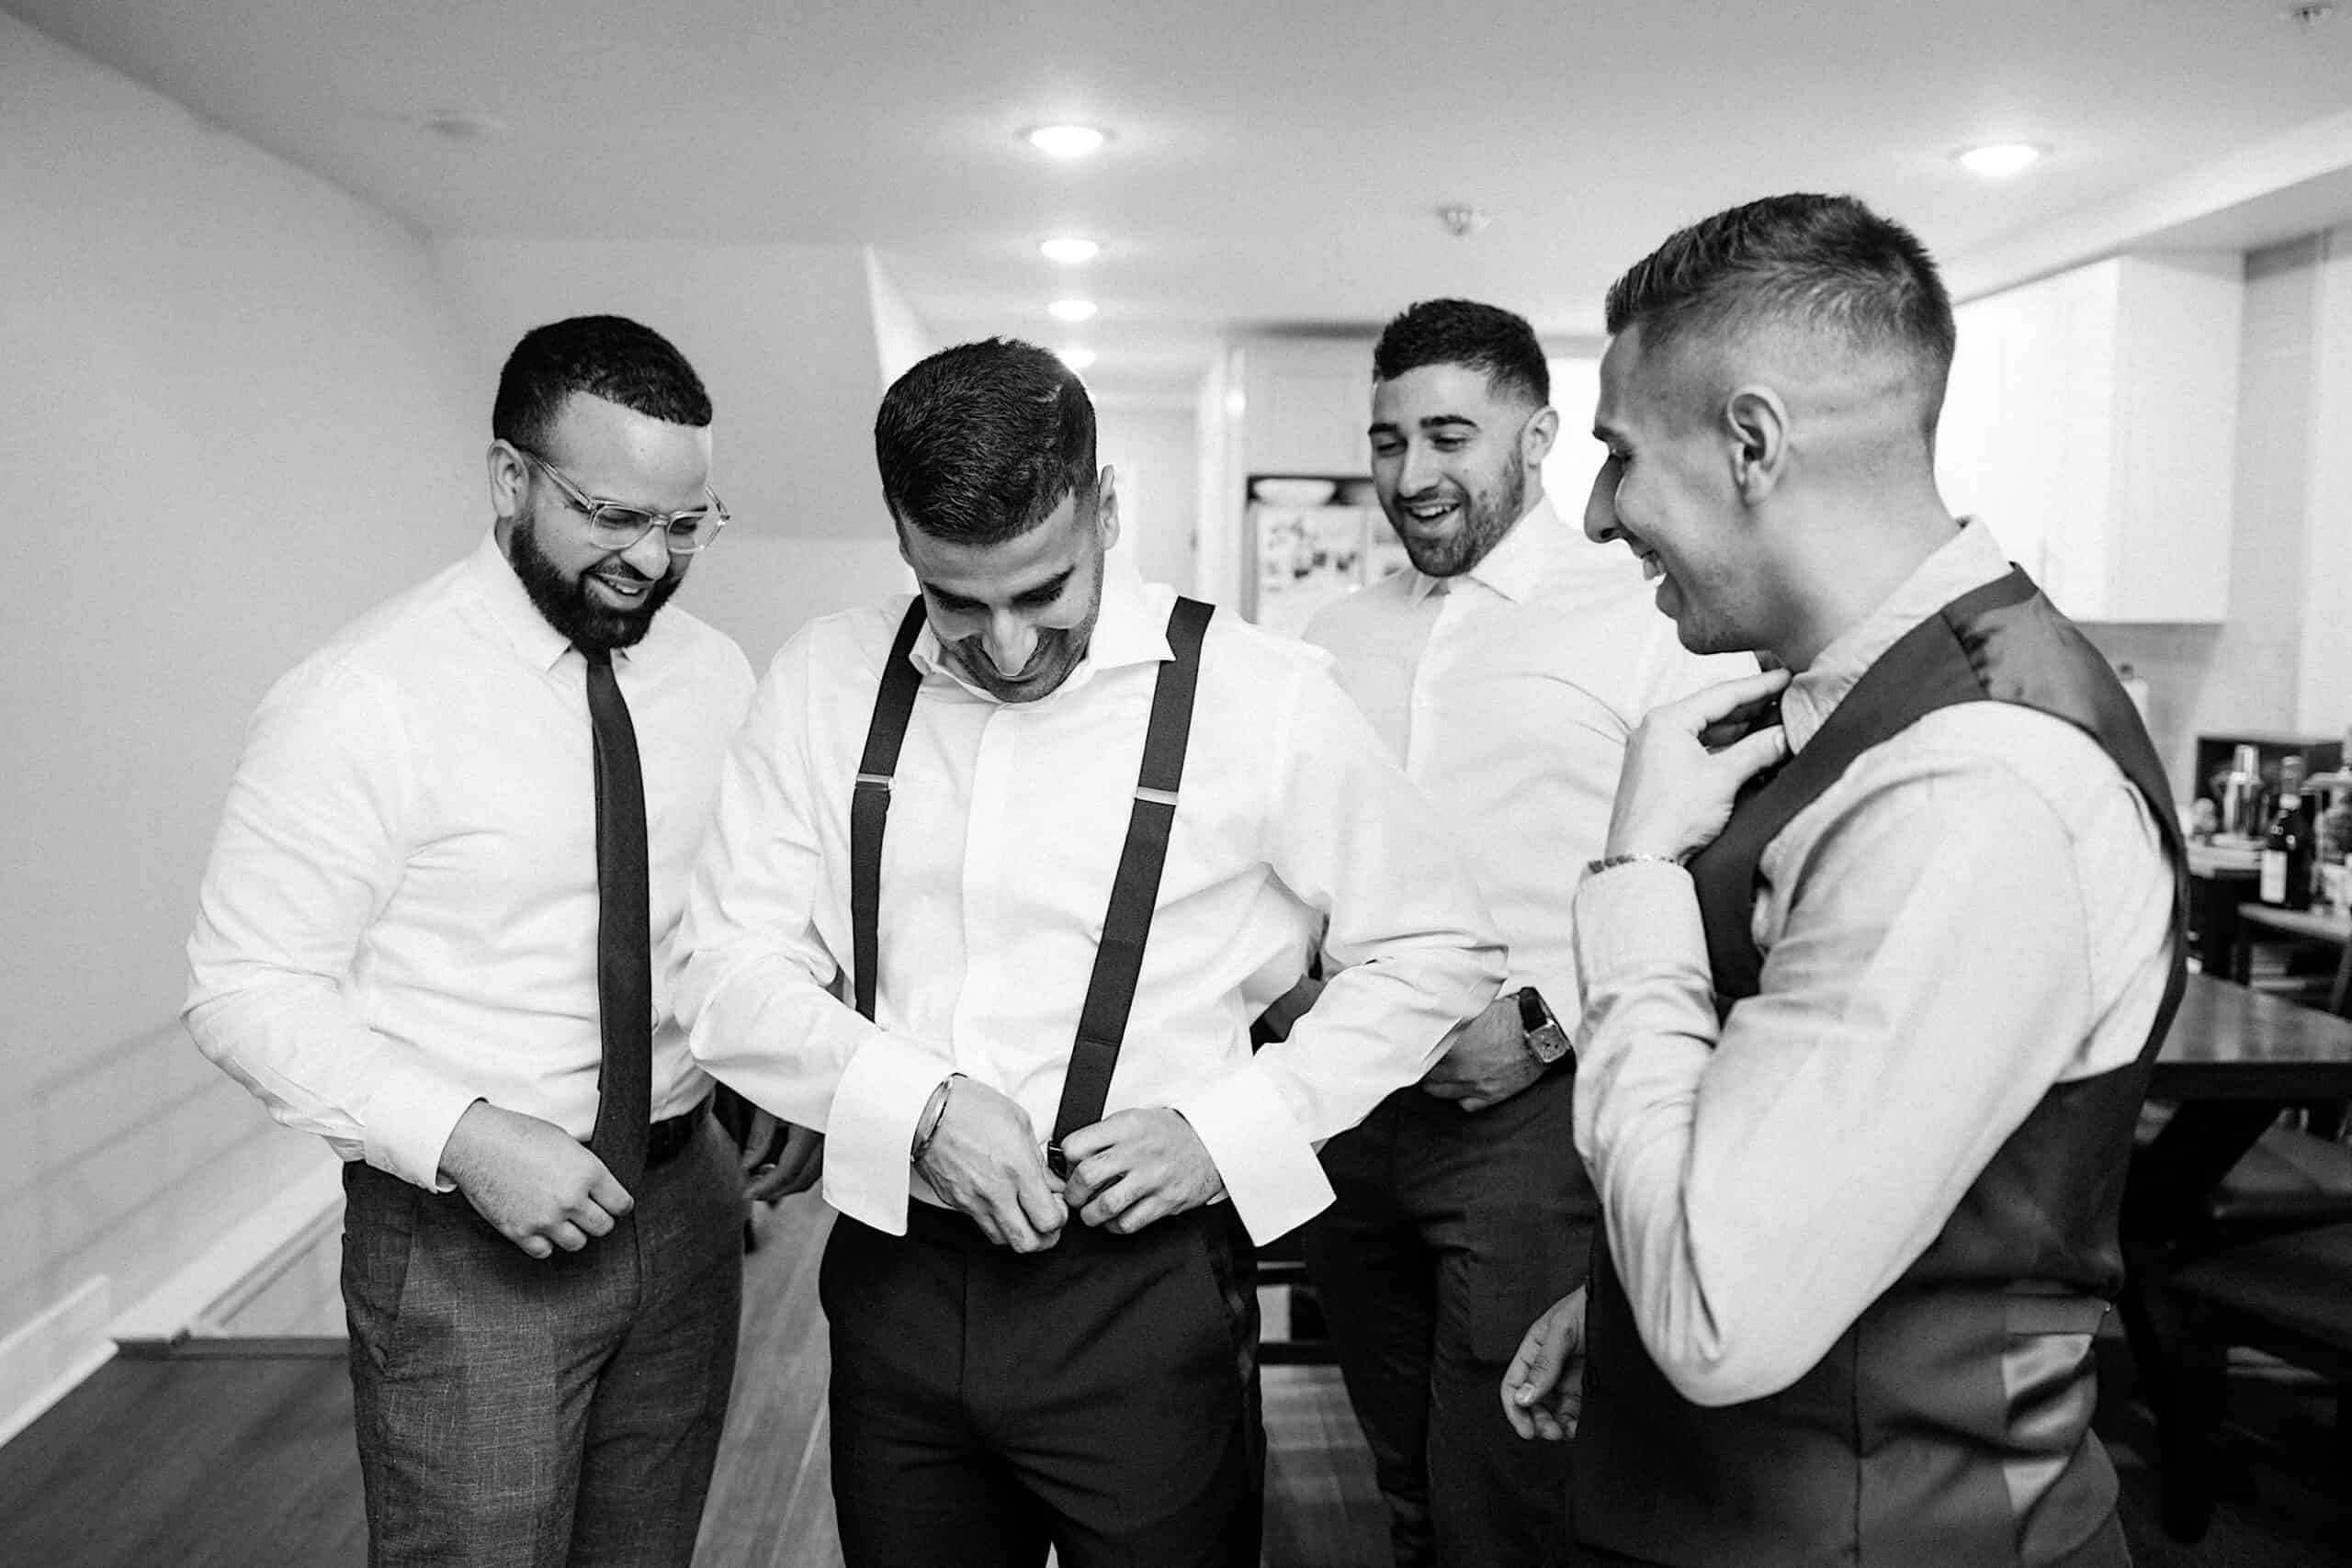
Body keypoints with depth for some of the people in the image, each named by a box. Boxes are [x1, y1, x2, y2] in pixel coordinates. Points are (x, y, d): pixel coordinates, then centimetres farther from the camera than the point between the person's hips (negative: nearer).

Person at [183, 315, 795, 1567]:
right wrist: (463, 1137, -24)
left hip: (685, 1206, 5)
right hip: (463, 1231, -5)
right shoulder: (366, 699, -15)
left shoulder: (716, 676, 2)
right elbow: (246, 992, -13)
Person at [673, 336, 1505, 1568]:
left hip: (1143, 1293, -2)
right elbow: (727, 969, -1)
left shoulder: (1259, 699, -10)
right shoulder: (826, 682, -2)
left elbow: (1439, 951, -1)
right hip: (894, 1275, 3)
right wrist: (917, 1104, -17)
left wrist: (1226, 1130, -12)